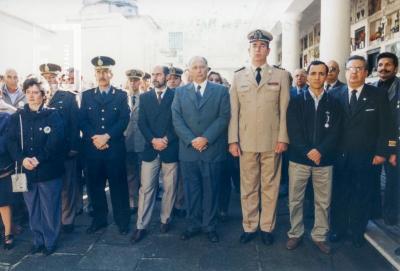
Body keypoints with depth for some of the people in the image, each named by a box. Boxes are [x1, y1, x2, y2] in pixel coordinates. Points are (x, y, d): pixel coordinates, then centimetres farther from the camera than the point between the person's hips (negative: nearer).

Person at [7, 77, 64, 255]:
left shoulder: (53, 115, -2)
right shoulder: (17, 117, 9)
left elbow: (56, 141, -12)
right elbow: (11, 141, 0)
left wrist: (38, 159, -20)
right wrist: (22, 159, -17)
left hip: (49, 170, -3)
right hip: (26, 170, 4)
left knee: (50, 208, 5)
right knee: (33, 209, 14)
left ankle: (50, 242, 22)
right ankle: (38, 240, 30)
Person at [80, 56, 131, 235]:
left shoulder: (121, 95, 6)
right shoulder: (87, 95, 12)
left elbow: (124, 120, -5)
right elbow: (82, 121, 4)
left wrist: (106, 137, -15)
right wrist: (94, 138, -12)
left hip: (115, 148, -2)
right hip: (92, 148, 2)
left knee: (118, 185, 4)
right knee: (95, 185, 10)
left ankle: (122, 221, 17)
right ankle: (99, 219, 26)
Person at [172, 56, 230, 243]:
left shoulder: (221, 91, 5)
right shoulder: (180, 92, 10)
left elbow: (224, 117, -4)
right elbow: (177, 119, 1)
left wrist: (206, 138, -14)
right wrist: (191, 140, -12)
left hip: (213, 149, -1)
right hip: (188, 149, 2)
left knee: (211, 189, 8)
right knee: (191, 189, 9)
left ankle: (209, 225, 21)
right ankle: (194, 224, 24)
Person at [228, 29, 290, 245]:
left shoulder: (281, 75, 6)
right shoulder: (238, 76, 9)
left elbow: (284, 109, 2)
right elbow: (233, 111, 4)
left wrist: (283, 138, -5)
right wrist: (233, 140, -2)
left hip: (272, 142, 0)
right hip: (246, 142, 1)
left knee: (270, 187, 8)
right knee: (248, 187, 9)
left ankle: (267, 227, 22)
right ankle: (249, 227, 22)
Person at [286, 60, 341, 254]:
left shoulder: (333, 103, 6)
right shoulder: (296, 101, 2)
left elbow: (334, 132, -1)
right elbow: (293, 131, -5)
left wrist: (320, 151, -15)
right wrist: (307, 152, -16)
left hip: (324, 160, 1)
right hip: (299, 158, -1)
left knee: (323, 201, 10)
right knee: (295, 200, 8)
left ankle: (319, 236, 27)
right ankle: (295, 234, 25)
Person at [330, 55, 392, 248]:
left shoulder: (379, 95, 2)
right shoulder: (336, 96, 4)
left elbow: (385, 127, -1)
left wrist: (381, 152, -6)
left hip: (367, 158, -1)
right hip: (341, 157, 1)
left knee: (362, 196, 10)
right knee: (339, 195, 10)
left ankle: (357, 233, 28)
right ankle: (338, 229, 28)